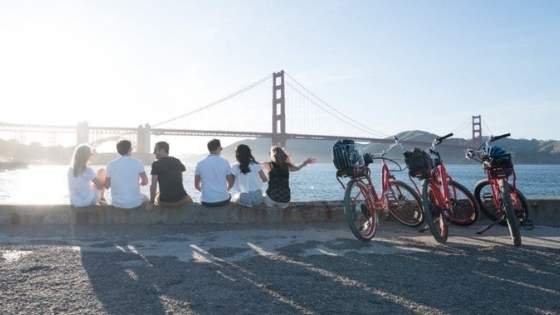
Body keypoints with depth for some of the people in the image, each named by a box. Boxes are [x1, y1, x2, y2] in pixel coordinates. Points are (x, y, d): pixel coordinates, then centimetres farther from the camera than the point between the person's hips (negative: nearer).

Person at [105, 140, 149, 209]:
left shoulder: (111, 164, -5)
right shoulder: (137, 163, -9)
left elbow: (107, 185, 0)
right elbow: (145, 182, -3)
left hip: (117, 203, 2)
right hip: (134, 203, -2)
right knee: (145, 198, 32)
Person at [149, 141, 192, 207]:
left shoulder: (156, 164, -5)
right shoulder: (177, 161, 8)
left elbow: (153, 186, -6)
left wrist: (151, 202, 3)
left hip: (164, 202, -2)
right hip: (180, 201, 2)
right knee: (188, 198, 36)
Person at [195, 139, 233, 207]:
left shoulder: (200, 164, -2)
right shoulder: (225, 162, -5)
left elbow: (196, 185, 6)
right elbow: (231, 183, 4)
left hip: (206, 202, 1)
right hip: (223, 200, 0)